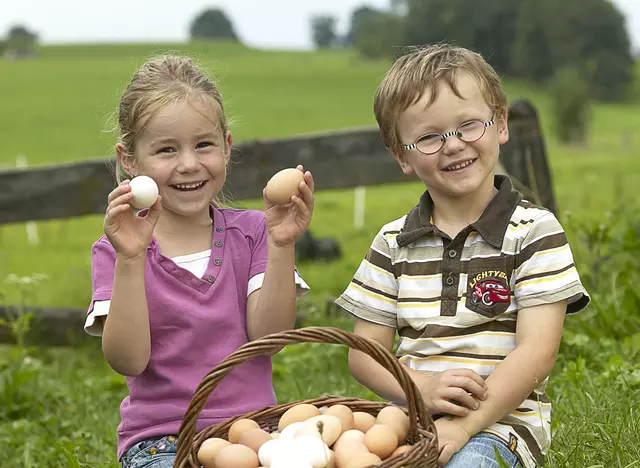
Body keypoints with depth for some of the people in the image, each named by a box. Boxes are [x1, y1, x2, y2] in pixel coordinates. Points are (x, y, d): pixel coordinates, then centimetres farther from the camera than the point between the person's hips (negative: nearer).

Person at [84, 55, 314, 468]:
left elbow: (268, 335, -5)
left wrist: (281, 245, -16)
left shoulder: (251, 232, 7)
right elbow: (128, 360, -11)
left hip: (253, 429, 2)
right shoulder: (117, 251, 3)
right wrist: (131, 259, -20)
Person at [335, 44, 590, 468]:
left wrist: (464, 424, -19)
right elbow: (364, 352, 9)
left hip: (502, 419, -3)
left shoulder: (535, 230, 0)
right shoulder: (393, 243, 10)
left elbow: (537, 352, -9)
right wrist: (424, 387, -12)